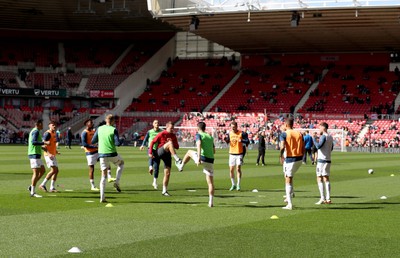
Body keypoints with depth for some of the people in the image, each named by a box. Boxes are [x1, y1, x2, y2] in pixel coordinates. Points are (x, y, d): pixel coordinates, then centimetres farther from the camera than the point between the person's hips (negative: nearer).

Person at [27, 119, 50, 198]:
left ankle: (31, 187, 14)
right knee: (36, 173, -9)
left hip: (36, 155, 11)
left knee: (42, 171, 12)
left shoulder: (34, 131, 19)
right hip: (34, 154, -11)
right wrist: (44, 143, -28)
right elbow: (33, 142, -26)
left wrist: (41, 146, 26)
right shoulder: (36, 131, -13)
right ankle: (33, 192, -6)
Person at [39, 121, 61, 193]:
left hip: (53, 155, 10)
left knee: (56, 171, 8)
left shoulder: (54, 133, 15)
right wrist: (48, 154, -28)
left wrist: (55, 151, 22)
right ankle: (43, 185, -8)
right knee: (53, 170, -16)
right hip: (49, 155, -10)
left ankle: (52, 188, 13)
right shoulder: (47, 133, -14)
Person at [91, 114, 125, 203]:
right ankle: (117, 182, 11)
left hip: (102, 154, 3)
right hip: (112, 154, -3)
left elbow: (93, 141, 8)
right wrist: (122, 140, 7)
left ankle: (102, 197, 1)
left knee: (103, 176, 7)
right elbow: (117, 143, -14)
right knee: (121, 163, 29)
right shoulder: (113, 130, -8)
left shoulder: (99, 129, 4)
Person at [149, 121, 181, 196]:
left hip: (167, 155, 6)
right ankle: (177, 160, -46)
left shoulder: (173, 136, 11)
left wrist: (172, 143, -10)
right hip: (159, 152, -6)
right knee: (169, 143, -34)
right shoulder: (162, 134, -4)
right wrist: (150, 152, -8)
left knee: (167, 173, 1)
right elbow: (152, 142, -2)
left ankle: (164, 191, 10)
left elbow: (177, 147, 10)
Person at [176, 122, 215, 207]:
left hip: (202, 158, -4)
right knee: (210, 183, 5)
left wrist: (199, 157, -26)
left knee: (189, 152, 27)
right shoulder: (210, 137, 19)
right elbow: (214, 151, 23)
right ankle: (211, 202, -2)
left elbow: (199, 144, -17)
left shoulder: (198, 135, 3)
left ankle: (181, 166, 42)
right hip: (210, 161, 4)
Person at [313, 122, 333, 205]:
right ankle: (328, 199, 5)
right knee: (326, 179, 9)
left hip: (321, 160, -8)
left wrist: (314, 139, -9)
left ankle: (322, 198, -10)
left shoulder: (323, 136, -13)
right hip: (328, 160, 8)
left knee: (319, 179, -4)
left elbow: (318, 146, -23)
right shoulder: (330, 137, 13)